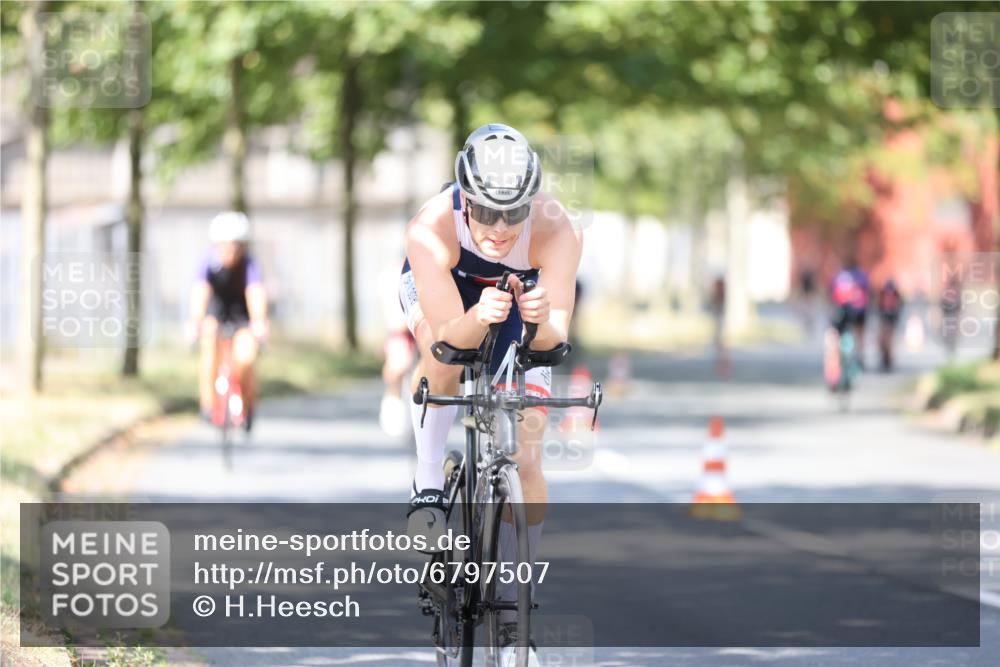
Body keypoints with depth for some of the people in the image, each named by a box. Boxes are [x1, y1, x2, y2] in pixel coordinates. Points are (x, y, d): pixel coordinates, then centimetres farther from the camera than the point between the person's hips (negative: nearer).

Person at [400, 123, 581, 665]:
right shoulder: (430, 230, -40)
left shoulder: (555, 230, -38)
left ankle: (515, 606, 7)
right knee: (443, 361, -37)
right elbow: (449, 334, -43)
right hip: (443, 287, -1)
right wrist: (478, 319, -64)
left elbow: (556, 334, -42)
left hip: (522, 296, 1)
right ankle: (428, 486, -14)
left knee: (526, 458, -6)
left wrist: (542, 319, -64)